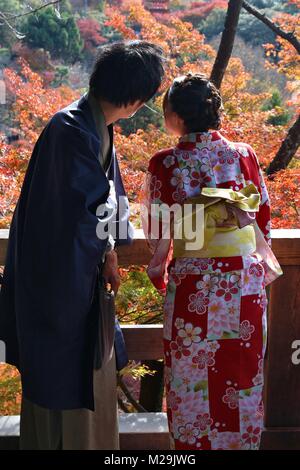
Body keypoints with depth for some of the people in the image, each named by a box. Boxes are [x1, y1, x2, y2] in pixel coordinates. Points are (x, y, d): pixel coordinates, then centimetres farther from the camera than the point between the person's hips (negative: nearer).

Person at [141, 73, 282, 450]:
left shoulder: (165, 163, -9)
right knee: (243, 379, 17)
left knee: (192, 382, 14)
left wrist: (160, 278, 13)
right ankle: (241, 440, 32)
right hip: (246, 284, 2)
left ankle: (193, 443, 29)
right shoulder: (244, 154, -2)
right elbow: (263, 222, 4)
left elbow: (159, 235, -3)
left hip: (192, 287, -2)